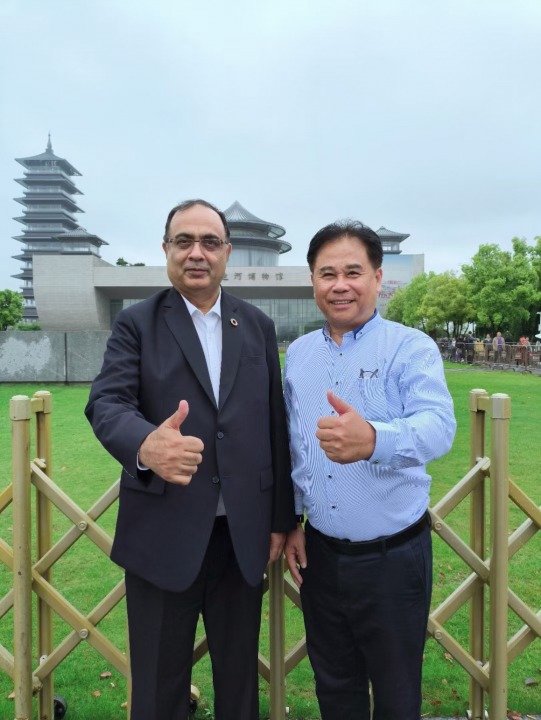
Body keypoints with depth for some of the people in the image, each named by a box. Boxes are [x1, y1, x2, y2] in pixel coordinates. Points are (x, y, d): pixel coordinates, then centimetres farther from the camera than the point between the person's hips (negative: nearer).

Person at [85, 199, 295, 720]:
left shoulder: (258, 326, 7)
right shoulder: (136, 324, -1)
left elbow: (275, 425, 5)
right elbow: (107, 402, -15)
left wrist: (281, 519, 5)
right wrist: (146, 444, -38)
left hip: (243, 534, 3)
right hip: (163, 534, -2)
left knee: (241, 675, 20)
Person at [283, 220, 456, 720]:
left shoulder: (412, 347, -12)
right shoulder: (298, 353, 3)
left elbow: (437, 425, -29)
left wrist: (373, 439, -49)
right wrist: (292, 520, 6)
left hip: (393, 556, -4)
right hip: (319, 552, 4)